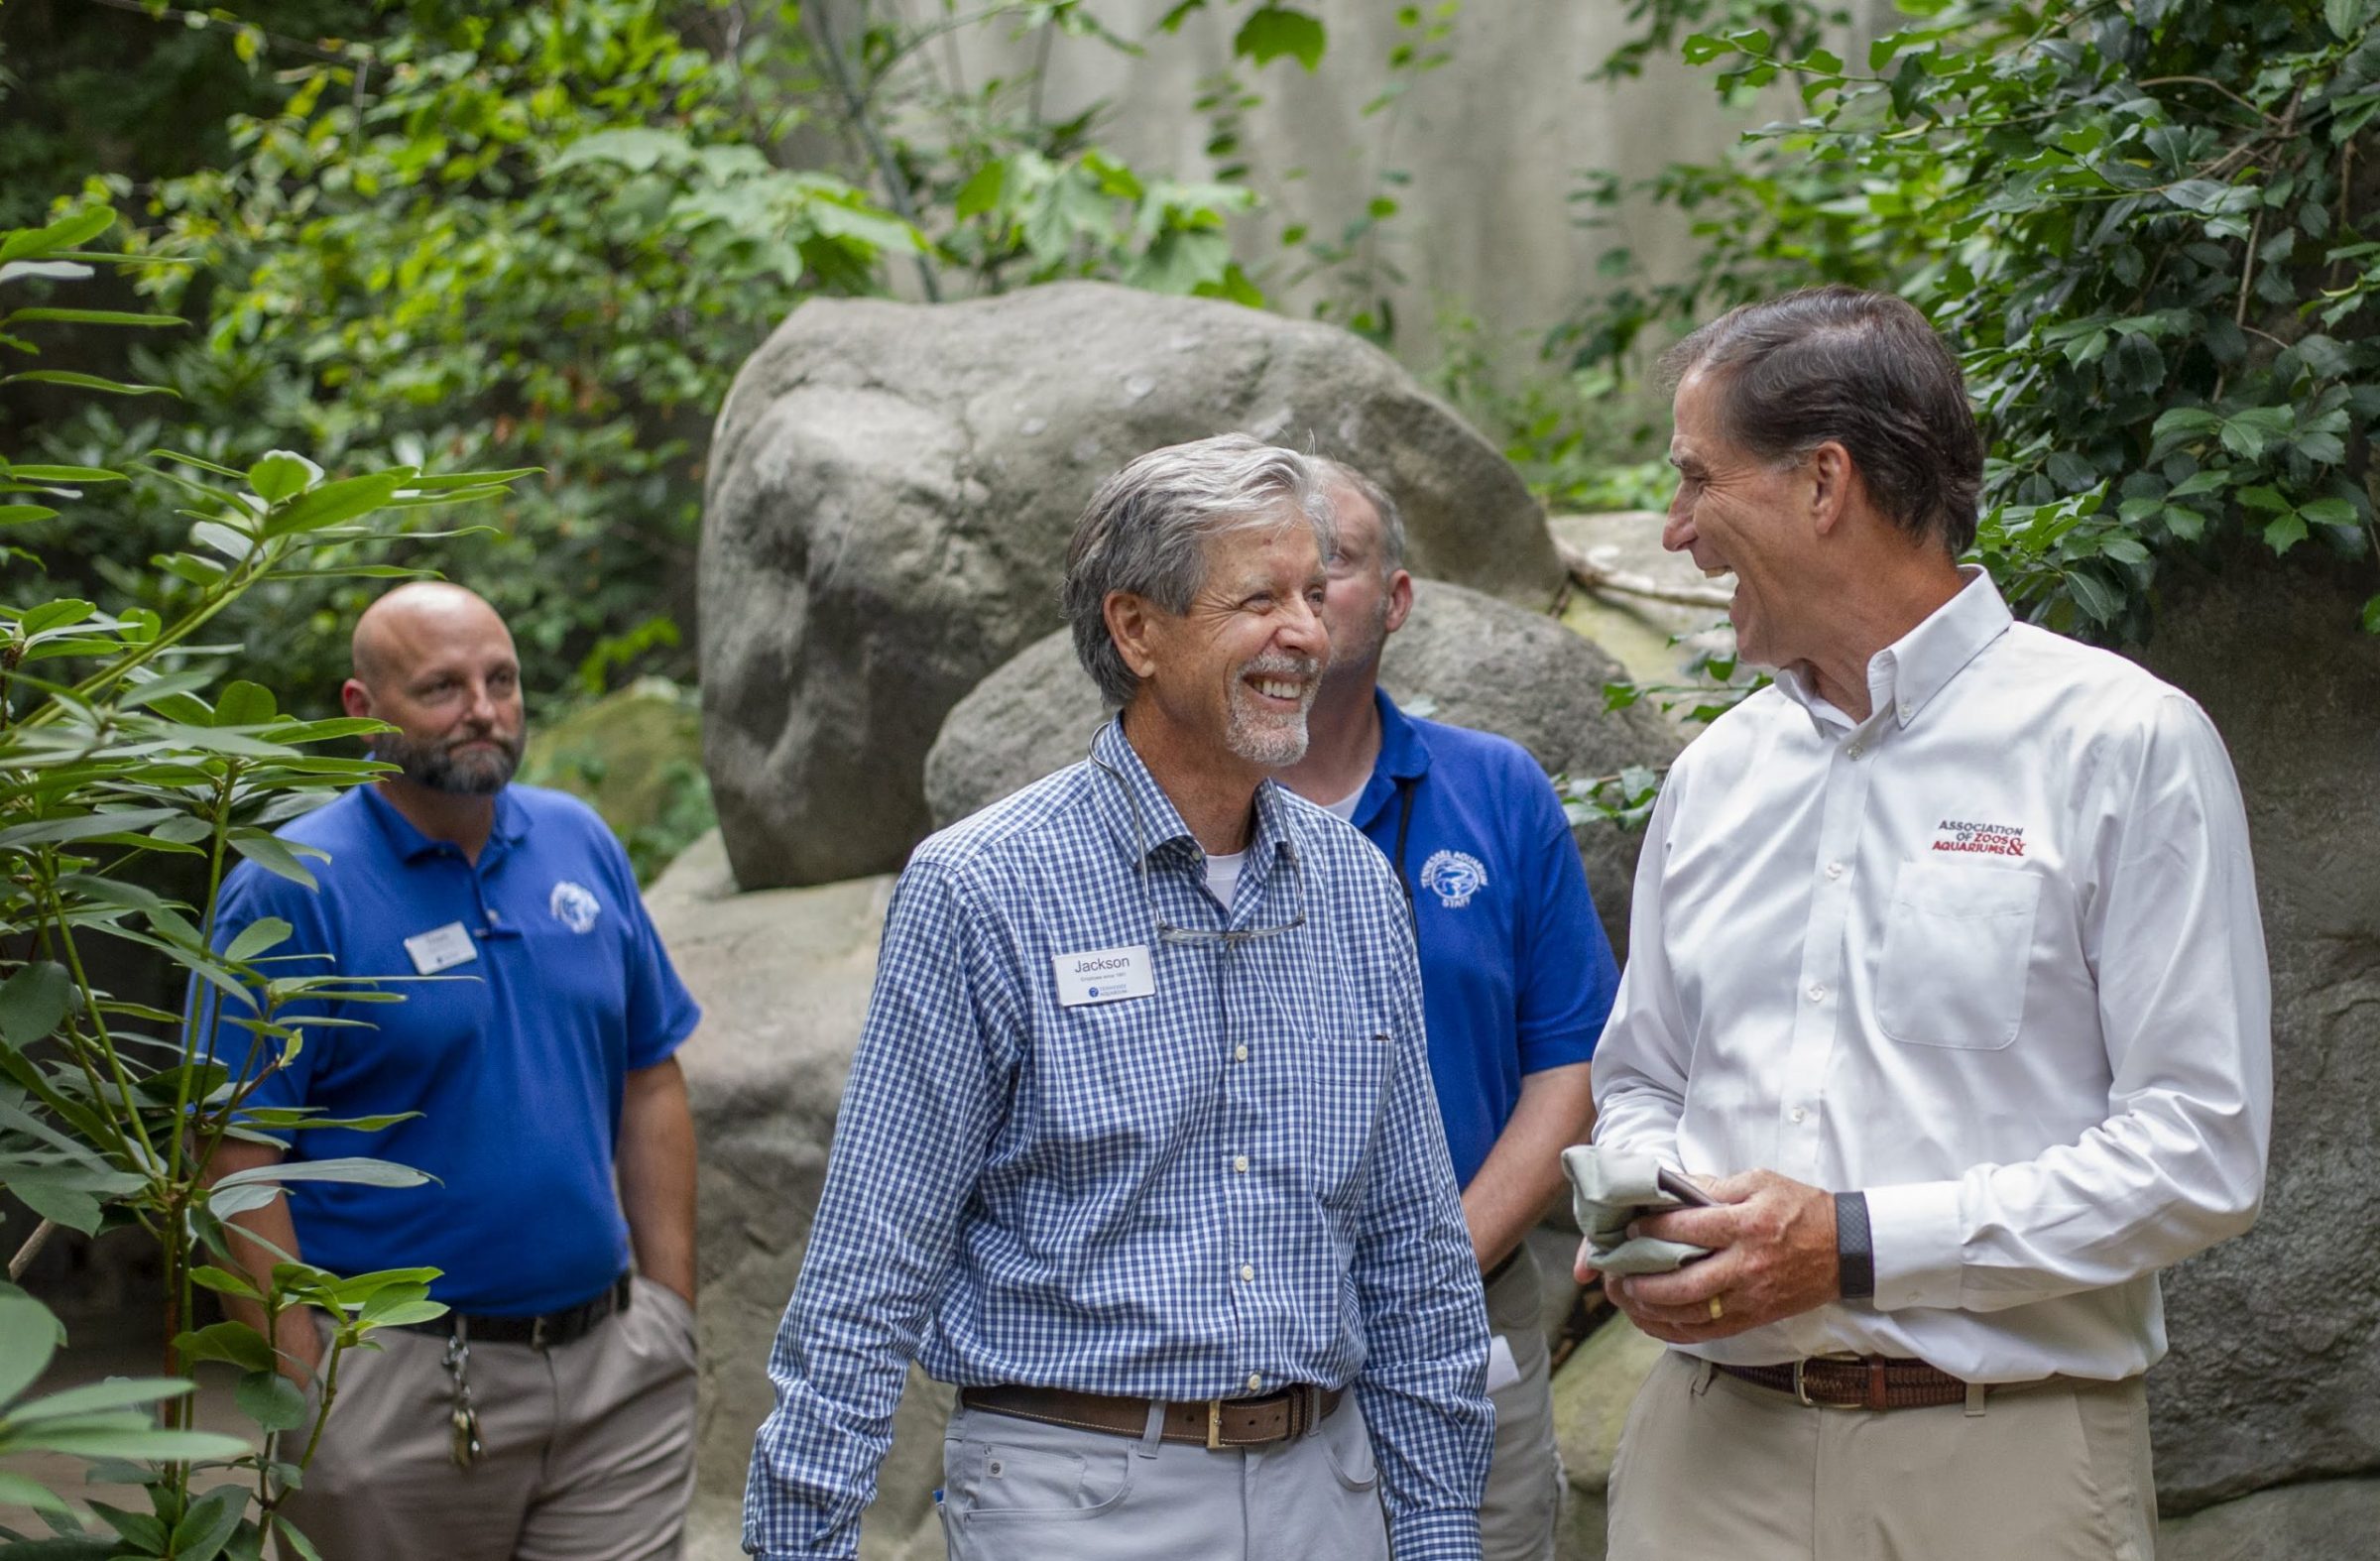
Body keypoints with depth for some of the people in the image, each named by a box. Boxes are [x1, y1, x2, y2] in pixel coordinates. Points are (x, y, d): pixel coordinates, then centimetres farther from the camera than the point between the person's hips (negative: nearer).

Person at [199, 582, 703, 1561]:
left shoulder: (581, 844, 6)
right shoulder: (291, 893, -10)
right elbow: (241, 1165, -12)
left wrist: (671, 1308, 6)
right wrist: (304, 1398, -15)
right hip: (399, 1392, -4)